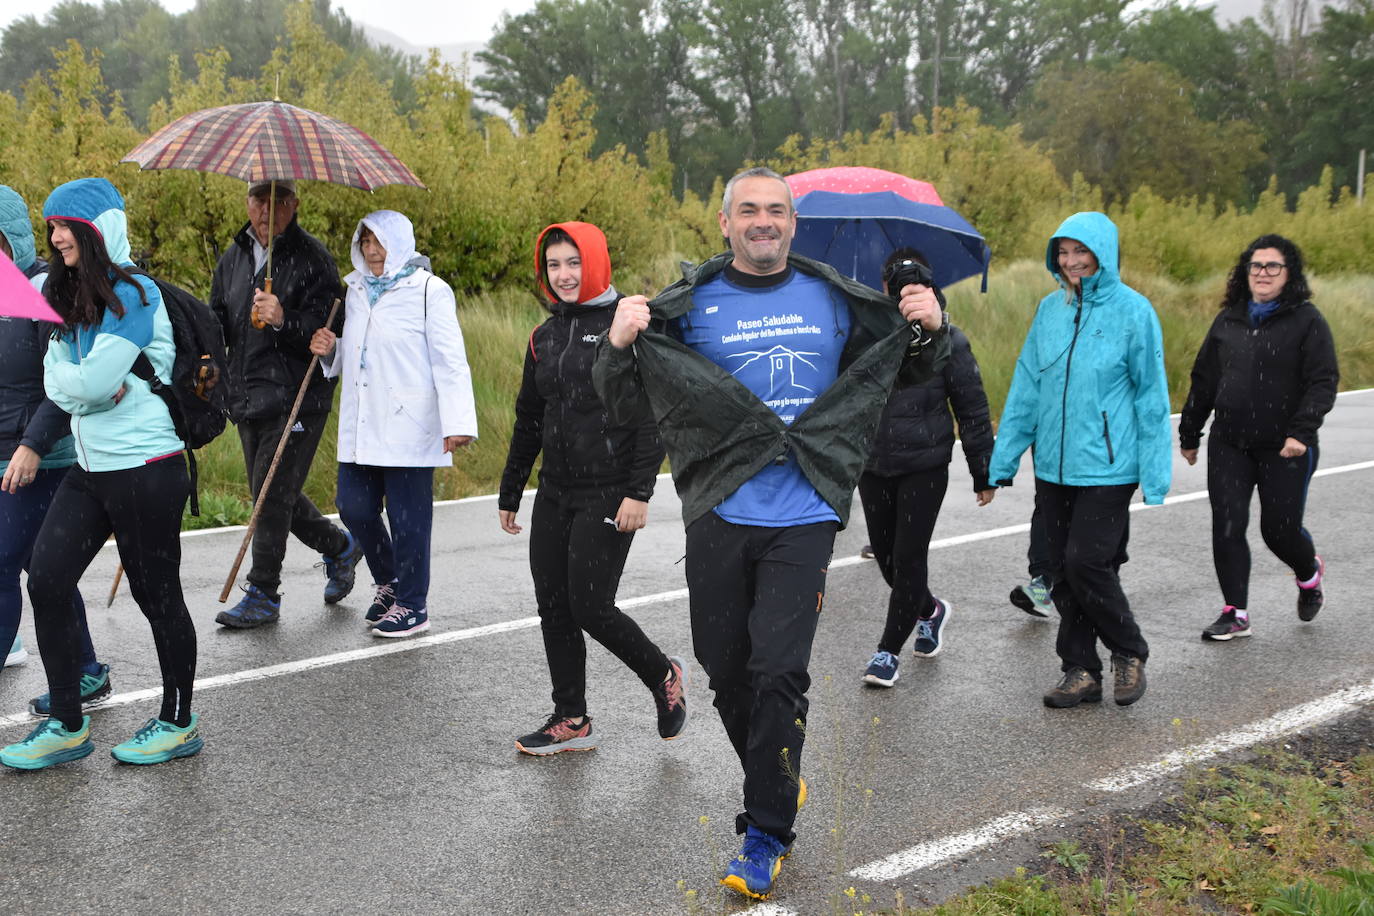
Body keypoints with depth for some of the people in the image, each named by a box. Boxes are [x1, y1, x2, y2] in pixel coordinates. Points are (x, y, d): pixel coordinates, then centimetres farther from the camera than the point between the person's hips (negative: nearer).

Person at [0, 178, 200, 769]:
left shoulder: (132, 294, -14)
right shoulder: (67, 294, 13)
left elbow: (93, 382, -21)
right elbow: (55, 382, 5)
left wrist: (86, 382, -1)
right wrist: (87, 384, -13)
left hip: (146, 469, -8)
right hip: (90, 466, 8)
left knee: (156, 593, 2)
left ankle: (179, 724, 18)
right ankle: (67, 726, 13)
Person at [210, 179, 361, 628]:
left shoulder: (313, 258, -8)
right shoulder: (234, 257, 13)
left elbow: (326, 332, -14)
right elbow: (216, 320, 22)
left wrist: (284, 321, -31)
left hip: (296, 398, -7)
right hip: (248, 397, 8)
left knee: (273, 495, -6)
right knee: (275, 494, 15)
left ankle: (262, 594, 5)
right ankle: (340, 547, 37)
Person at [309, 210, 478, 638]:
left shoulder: (429, 291, -6)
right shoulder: (352, 289, 14)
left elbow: (450, 361, -11)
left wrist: (457, 421, -19)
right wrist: (329, 349, 3)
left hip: (409, 427, -6)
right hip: (360, 426, 6)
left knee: (408, 518, 0)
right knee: (354, 508, 8)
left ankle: (412, 605, 13)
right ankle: (388, 581, 33)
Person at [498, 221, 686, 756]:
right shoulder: (545, 337, 12)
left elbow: (652, 415, -12)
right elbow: (528, 420, 20)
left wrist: (639, 493, -18)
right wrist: (509, 495, 22)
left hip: (608, 496, -7)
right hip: (554, 494, 7)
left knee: (590, 607, -7)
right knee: (553, 609, 7)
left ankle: (664, 677, 18)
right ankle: (571, 720, 20)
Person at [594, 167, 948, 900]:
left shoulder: (832, 298, 7)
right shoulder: (690, 304, 0)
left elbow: (907, 369, 20)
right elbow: (619, 398, -3)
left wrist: (929, 330, -1)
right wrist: (619, 343, -23)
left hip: (802, 517, -1)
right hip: (719, 515, 1)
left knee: (779, 670, -9)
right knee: (726, 669, 11)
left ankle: (767, 834, 4)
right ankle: (777, 785, 37)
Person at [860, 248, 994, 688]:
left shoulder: (947, 340, -6)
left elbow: (972, 408, 0)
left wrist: (983, 473, 2)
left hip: (925, 469, -3)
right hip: (873, 466, 3)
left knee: (908, 557, -3)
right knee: (885, 554, 12)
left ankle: (889, 649, 12)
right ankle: (930, 610, 41)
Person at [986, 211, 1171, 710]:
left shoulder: (1132, 311, -6)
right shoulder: (1050, 309, 7)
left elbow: (1152, 396, -4)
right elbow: (1027, 385, 11)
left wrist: (1154, 473, -7)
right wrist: (1004, 457, 8)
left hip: (1107, 467, -5)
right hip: (1053, 465, 5)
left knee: (1085, 561, -10)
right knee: (1063, 571, 8)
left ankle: (1129, 653, 15)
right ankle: (1081, 672, 21)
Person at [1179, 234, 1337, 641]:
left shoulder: (1306, 320, -4)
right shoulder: (1228, 321, 10)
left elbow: (1323, 382, -9)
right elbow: (1204, 379, 16)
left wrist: (1301, 432, -21)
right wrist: (1189, 435, 18)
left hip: (1284, 450, -4)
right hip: (1229, 447, 4)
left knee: (1280, 529, 3)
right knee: (1227, 527, -4)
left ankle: (1309, 574, 38)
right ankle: (1235, 614, 6)